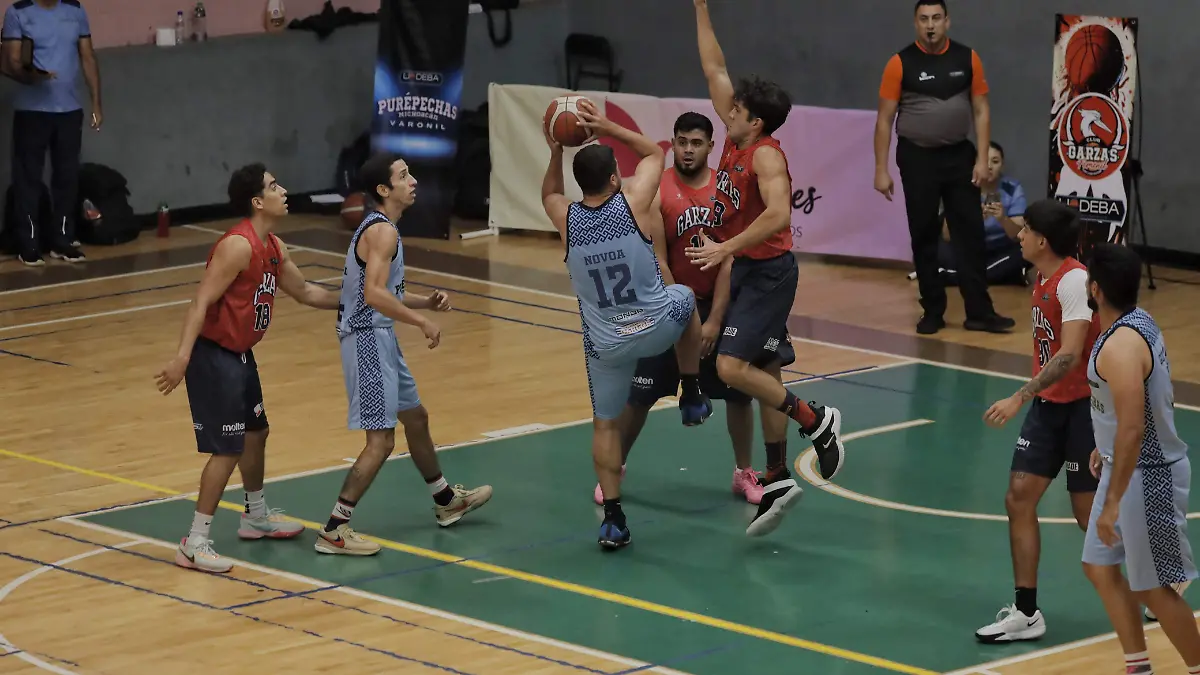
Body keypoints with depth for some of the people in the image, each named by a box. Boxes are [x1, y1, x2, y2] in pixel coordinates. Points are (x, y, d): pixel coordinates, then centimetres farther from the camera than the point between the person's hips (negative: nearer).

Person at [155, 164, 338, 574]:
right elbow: (202, 302, -26)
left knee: (256, 433, 23)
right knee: (227, 449, -10)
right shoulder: (238, 246, -21)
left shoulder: (274, 248, 8)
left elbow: (304, 292, 24)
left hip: (240, 354, 10)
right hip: (214, 356, -10)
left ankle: (257, 516, 43)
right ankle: (195, 544, -6)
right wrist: (183, 357, -34)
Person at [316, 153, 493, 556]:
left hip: (380, 338, 11)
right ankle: (334, 530, -8)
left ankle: (447, 502, 43)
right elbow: (374, 294, -28)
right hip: (369, 340, -11)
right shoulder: (382, 231, -17)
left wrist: (426, 303, 9)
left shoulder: (379, 228, 14)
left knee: (415, 417, 25)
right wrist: (421, 322, -22)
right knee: (381, 440, -10)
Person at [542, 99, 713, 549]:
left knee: (605, 424, 14)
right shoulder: (632, 203, -14)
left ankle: (613, 518, 6)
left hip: (606, 343, 1)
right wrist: (607, 128, 6)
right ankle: (692, 398, 36)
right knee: (684, 298, 33)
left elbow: (549, 194, 20)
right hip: (658, 326, -1)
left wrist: (555, 152, 10)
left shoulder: (566, 219, -8)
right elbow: (653, 152, 7)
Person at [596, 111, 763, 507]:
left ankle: (744, 474, 19)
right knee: (639, 394, -1)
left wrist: (714, 320, -16)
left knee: (739, 391, 3)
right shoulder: (656, 192, -13)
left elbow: (730, 261, -10)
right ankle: (615, 469, 16)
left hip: (718, 303, 2)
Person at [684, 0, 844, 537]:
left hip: (767, 272, -9)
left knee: (732, 367, -17)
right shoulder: (736, 140, 6)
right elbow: (715, 70, 12)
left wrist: (727, 248, -31)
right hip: (748, 271, 9)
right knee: (763, 373, 10)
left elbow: (778, 214, -32)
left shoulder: (765, 155, -17)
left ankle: (817, 421, -5)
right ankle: (776, 481, 14)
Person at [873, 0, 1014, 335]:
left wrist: (981, 159, -3)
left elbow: (980, 110, 5)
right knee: (924, 237, 4)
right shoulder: (901, 63, -5)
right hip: (917, 157, -1)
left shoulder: (967, 59, 1)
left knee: (970, 234, -1)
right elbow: (885, 119, -2)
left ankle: (979, 312, 2)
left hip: (959, 155, 1)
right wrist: (881, 169, -6)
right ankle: (932, 312, 14)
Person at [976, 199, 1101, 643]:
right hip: (1049, 404, 9)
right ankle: (1026, 613, 5)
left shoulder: (1074, 281, -21)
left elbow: (1069, 355, -28)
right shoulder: (1043, 279, 8)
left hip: (1082, 406, -9)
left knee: (1088, 512, 1)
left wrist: (1019, 398, -31)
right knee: (1019, 498, 1)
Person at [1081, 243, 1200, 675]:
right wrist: (1107, 447, 28)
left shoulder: (1121, 346, -27)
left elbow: (1132, 429, -31)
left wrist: (1111, 503, -28)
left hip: (1145, 476, -10)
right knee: (1100, 568, 17)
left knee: (1152, 588, 1)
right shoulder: (1137, 322, 4)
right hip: (1129, 465, 10)